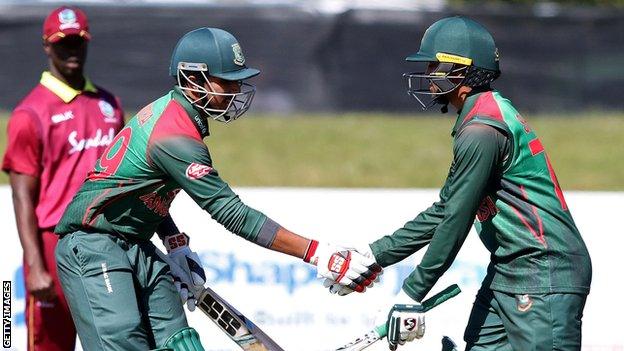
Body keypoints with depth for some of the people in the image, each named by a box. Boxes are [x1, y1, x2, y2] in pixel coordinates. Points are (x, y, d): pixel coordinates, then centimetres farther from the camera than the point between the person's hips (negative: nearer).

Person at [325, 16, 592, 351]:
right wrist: (375, 254, 17)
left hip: (545, 277, -11)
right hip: (507, 272, 11)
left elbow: (456, 221, -17)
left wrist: (412, 294, -12)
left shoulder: (481, 130, -17)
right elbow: (444, 211, 19)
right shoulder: (485, 117, 16)